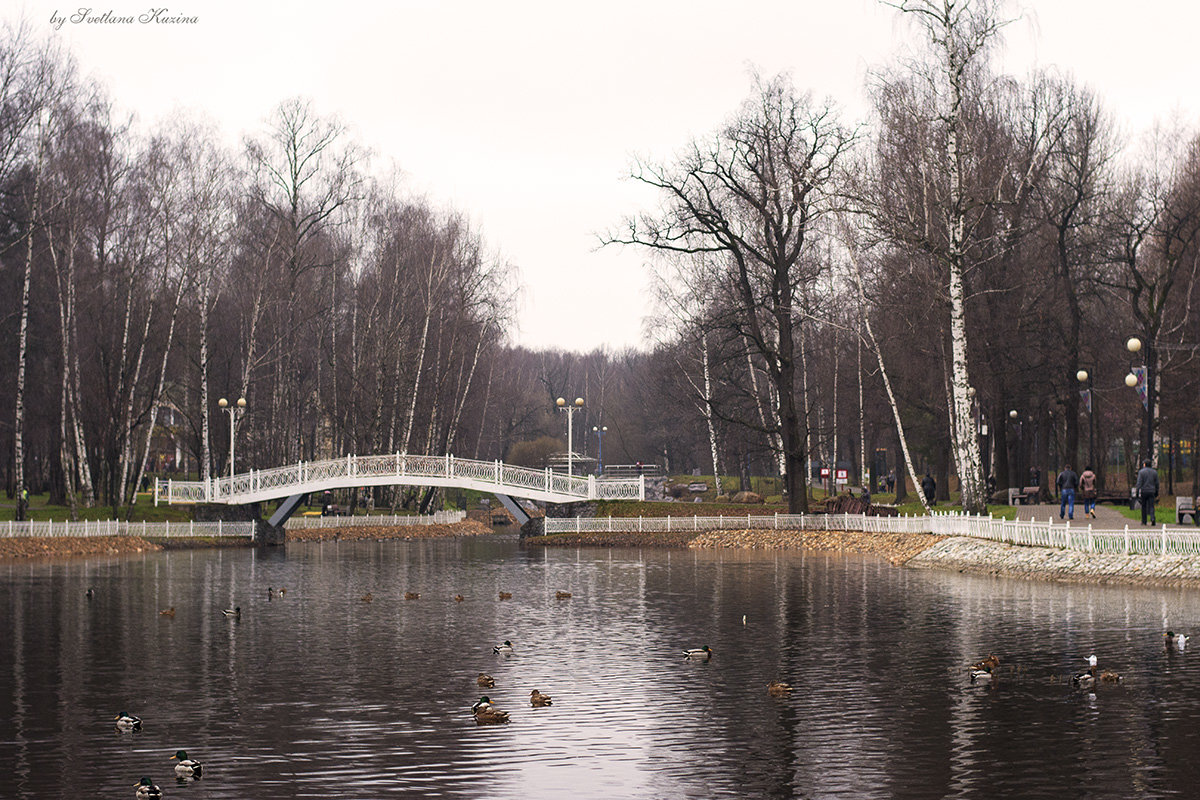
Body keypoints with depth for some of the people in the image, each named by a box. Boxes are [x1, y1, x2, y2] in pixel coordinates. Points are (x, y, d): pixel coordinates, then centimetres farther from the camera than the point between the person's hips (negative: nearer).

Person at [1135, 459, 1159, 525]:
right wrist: (1156, 494, 17)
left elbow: (1139, 483, -10)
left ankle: (1144, 521, 15)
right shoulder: (1154, 472, 7)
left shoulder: (1141, 472, -4)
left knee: (1144, 507, 9)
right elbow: (1157, 483, 10)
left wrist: (1137, 493, -10)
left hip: (1143, 491, -2)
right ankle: (1152, 519, -24)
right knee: (1151, 506, -1)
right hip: (1151, 492, 2)